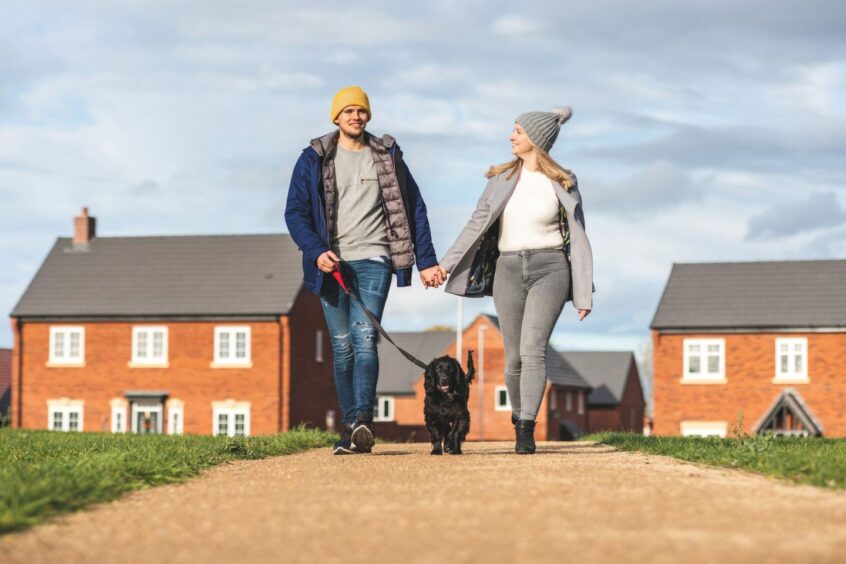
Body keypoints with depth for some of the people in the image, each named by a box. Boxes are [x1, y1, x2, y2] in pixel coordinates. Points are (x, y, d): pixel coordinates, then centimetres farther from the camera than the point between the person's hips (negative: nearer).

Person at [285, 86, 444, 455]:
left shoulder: (388, 157, 10)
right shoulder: (314, 159, 7)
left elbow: (414, 209, 12)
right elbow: (295, 212, 3)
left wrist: (426, 261, 5)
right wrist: (317, 252, -14)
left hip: (374, 261, -1)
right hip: (332, 264, 1)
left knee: (364, 337, -17)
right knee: (342, 346, 2)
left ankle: (362, 421, -29)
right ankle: (351, 427, 6)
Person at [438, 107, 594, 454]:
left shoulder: (563, 183, 3)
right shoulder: (501, 178, 9)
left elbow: (578, 238, 5)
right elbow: (477, 224, 10)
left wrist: (584, 293, 2)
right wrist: (446, 264, 2)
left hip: (549, 269, -3)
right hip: (508, 269, 3)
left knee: (533, 349, -19)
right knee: (514, 357, 4)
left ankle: (526, 429, -23)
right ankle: (519, 416, 27)